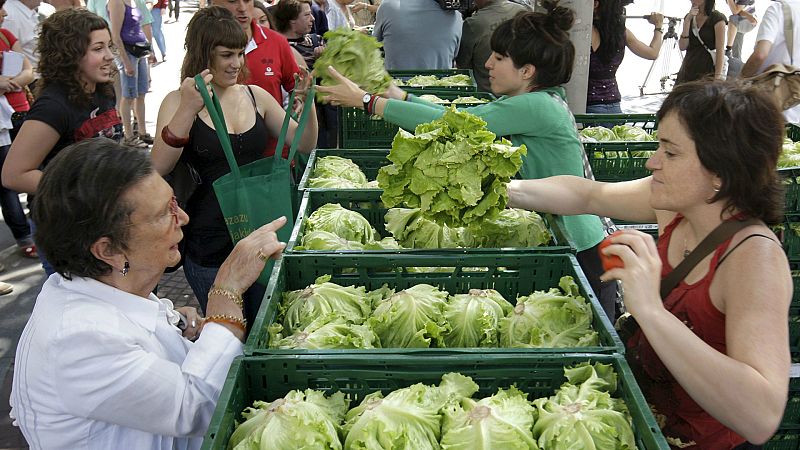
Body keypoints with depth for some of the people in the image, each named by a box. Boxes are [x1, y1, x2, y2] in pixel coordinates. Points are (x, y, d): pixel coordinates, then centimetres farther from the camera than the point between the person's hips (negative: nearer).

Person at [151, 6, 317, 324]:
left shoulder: (256, 96, 4)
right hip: (210, 246, -3)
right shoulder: (178, 101, -6)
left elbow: (305, 145, 7)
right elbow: (158, 169, -20)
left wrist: (307, 103, -10)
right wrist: (187, 110, -30)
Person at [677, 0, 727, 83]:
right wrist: (687, 20, -7)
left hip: (707, 72, -5)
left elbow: (720, 50, -10)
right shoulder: (689, 17, 12)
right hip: (687, 71, 5)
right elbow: (682, 47, 1)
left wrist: (718, 76, -20)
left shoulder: (717, 18, -4)